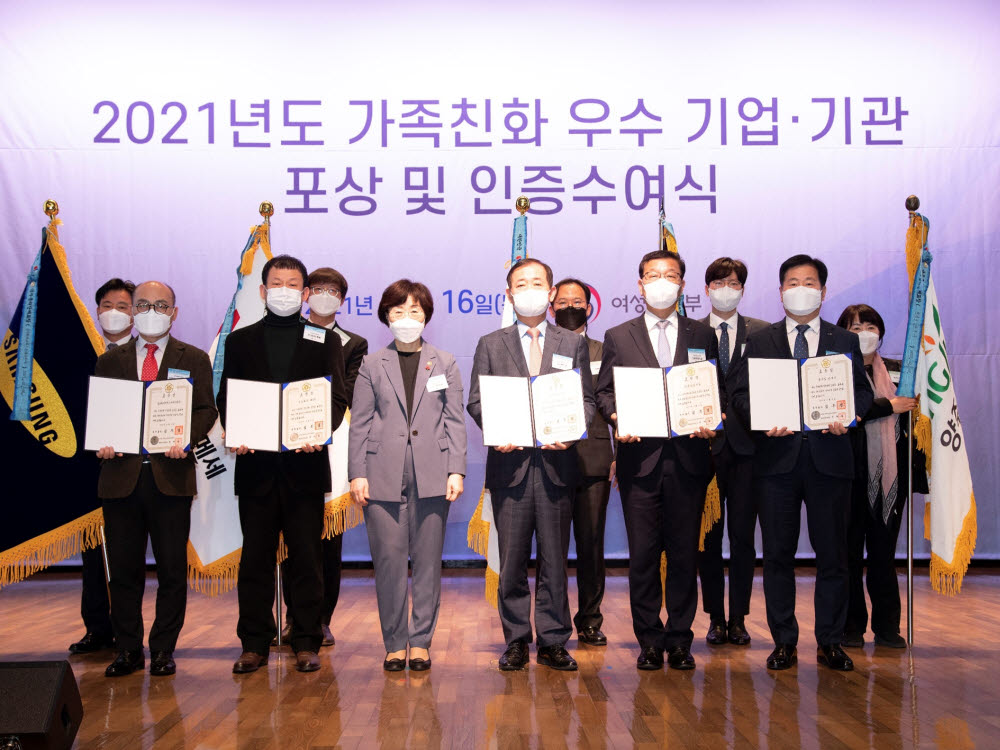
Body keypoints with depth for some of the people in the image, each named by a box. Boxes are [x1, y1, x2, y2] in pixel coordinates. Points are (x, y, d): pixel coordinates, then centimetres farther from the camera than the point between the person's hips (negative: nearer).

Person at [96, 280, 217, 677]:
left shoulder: (194, 359, 10)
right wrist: (102, 443, -9)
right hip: (121, 475, 2)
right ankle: (128, 649, 17)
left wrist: (186, 439, -16)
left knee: (172, 568, 2)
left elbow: (206, 410, 3)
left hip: (171, 475, -1)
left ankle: (163, 650, 14)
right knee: (123, 569, 6)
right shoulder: (109, 362, 15)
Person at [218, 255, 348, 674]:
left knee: (306, 558, 3)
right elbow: (226, 398, 9)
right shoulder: (240, 341, 14)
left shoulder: (325, 342, 9)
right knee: (255, 558, 6)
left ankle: (306, 644, 13)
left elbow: (337, 399, 1)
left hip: (304, 463, -1)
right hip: (256, 464, 1)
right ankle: (254, 644, 15)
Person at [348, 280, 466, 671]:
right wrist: (357, 474, -2)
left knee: (428, 561, 3)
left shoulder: (445, 363, 11)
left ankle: (421, 641, 14)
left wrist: (456, 470, -3)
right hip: (384, 476, 0)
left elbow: (455, 421, 7)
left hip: (431, 475, 0)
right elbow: (359, 423, 6)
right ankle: (395, 643, 11)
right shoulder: (372, 364, 10)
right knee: (388, 561, 0)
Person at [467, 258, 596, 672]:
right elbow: (476, 401, 7)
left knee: (554, 558, 4)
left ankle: (552, 642, 14)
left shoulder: (573, 344, 12)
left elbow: (586, 399, 8)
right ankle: (516, 641, 15)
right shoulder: (490, 344, 11)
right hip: (510, 462, 0)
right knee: (512, 560, 4)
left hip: (556, 462, 0)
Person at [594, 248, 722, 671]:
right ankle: (649, 640, 13)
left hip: (688, 458, 1)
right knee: (643, 554, 2)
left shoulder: (703, 336, 13)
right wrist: (618, 419, -11)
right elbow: (604, 391, 8)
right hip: (640, 458, -1)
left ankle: (680, 639, 15)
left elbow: (719, 392, 12)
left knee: (685, 553, 5)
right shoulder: (618, 337, 10)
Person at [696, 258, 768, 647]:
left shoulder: (762, 333, 7)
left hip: (747, 443, 0)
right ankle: (716, 618, 16)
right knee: (708, 535, 5)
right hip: (705, 443, 0)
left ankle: (738, 619, 13)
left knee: (743, 535, 3)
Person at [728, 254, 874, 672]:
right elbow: (741, 394, 4)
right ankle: (784, 642, 14)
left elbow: (863, 391, 7)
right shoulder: (760, 341, 11)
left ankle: (830, 642, 16)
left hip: (829, 457, 0)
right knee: (778, 554, 4)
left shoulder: (845, 342, 14)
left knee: (833, 554, 4)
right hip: (777, 456, 0)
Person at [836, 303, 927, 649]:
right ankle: (851, 627, 14)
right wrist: (890, 406, -14)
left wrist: (917, 464, 5)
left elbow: (910, 420, 15)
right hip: (850, 475, -3)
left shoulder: (897, 371, 13)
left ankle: (887, 626, 18)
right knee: (850, 553, 4)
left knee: (884, 553, 9)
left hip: (890, 475, 4)